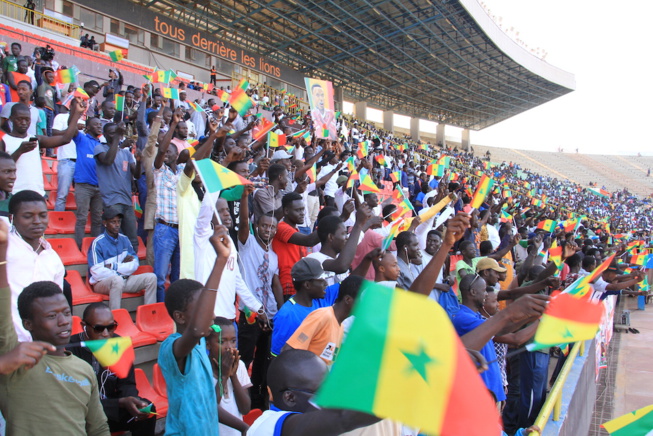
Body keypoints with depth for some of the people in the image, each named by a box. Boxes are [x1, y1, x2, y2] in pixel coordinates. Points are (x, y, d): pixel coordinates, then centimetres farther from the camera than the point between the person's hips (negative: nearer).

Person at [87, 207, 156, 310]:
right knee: (117, 279, -37)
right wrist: (123, 267, -9)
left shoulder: (124, 239, 9)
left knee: (151, 277, -11)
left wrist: (113, 267, -11)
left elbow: (134, 264, 3)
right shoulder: (97, 243, -10)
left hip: (123, 280, 6)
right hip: (102, 283, -6)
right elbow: (97, 272, -18)